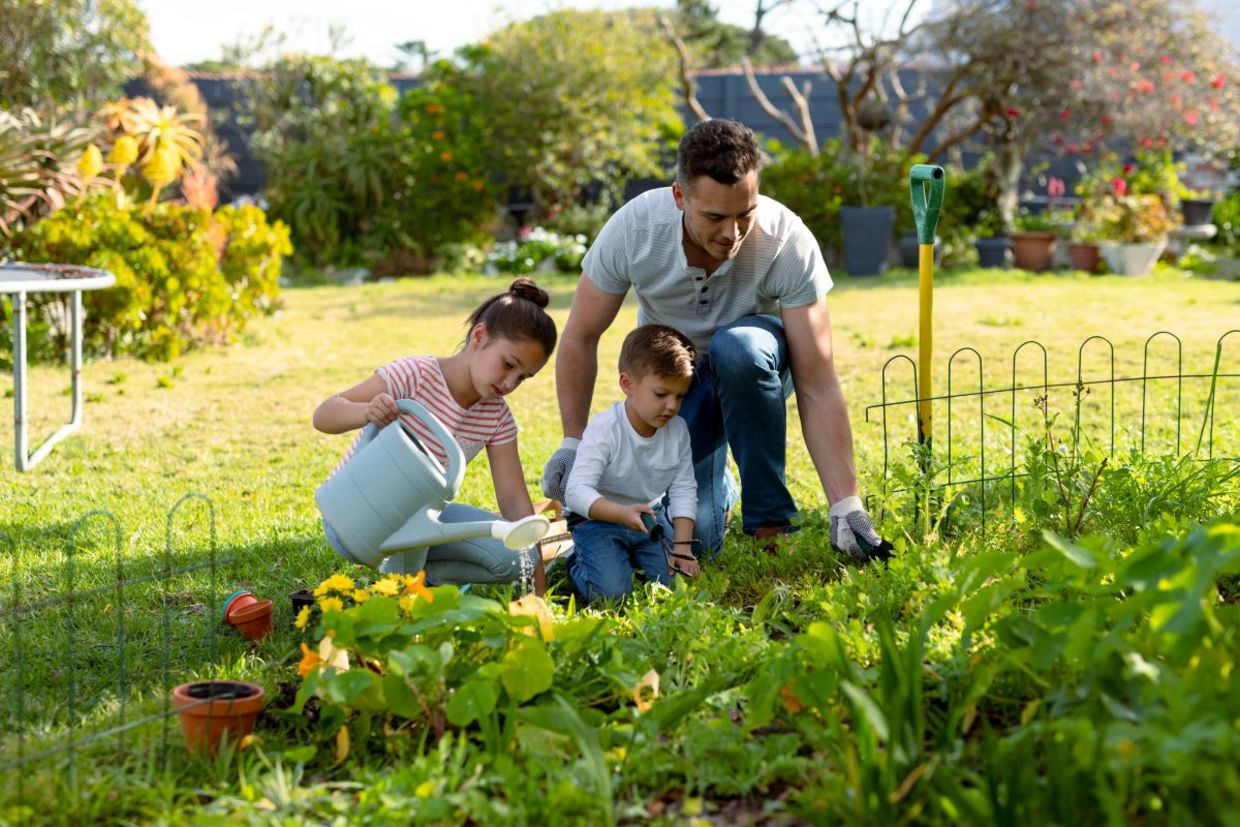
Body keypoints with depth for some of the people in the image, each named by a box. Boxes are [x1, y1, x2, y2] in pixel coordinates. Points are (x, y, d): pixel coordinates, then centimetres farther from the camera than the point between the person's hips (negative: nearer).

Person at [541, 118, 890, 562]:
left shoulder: (789, 242, -31)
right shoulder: (632, 229, -27)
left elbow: (817, 386, -30)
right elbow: (581, 338, -11)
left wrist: (846, 506, -35)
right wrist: (572, 443, -11)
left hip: (756, 363, -1)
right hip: (671, 373, 1)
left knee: (737, 348, -39)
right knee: (688, 537, -16)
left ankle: (770, 518, -20)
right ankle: (718, 491, 22)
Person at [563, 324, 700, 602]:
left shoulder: (677, 430, -6)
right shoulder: (604, 430, -23)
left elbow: (684, 490, -1)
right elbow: (576, 491, -29)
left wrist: (682, 546, -11)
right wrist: (622, 513, -45)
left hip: (650, 517, 5)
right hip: (598, 519, -5)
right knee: (612, 592, -25)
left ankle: (630, 556, 15)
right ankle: (577, 565, 8)